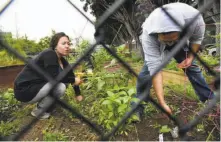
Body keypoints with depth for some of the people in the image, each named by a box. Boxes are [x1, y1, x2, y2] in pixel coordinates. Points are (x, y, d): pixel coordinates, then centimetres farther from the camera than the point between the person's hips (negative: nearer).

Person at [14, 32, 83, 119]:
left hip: (38, 86, 8)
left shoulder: (62, 61, 3)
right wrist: (73, 80, -16)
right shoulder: (49, 55, -22)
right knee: (60, 87, -23)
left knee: (64, 81, 3)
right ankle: (38, 111, -2)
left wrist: (78, 94, 10)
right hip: (24, 90, -8)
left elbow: (70, 75, 8)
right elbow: (54, 77, -29)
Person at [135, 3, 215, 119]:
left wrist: (190, 57, -23)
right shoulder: (148, 35, -44)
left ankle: (209, 99, 23)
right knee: (148, 68, -21)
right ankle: (138, 107, -10)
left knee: (192, 66, 3)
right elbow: (155, 67, -46)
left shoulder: (194, 18, -38)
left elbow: (197, 38, -13)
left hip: (181, 42, 3)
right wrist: (162, 103, -47)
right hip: (156, 44, -2)